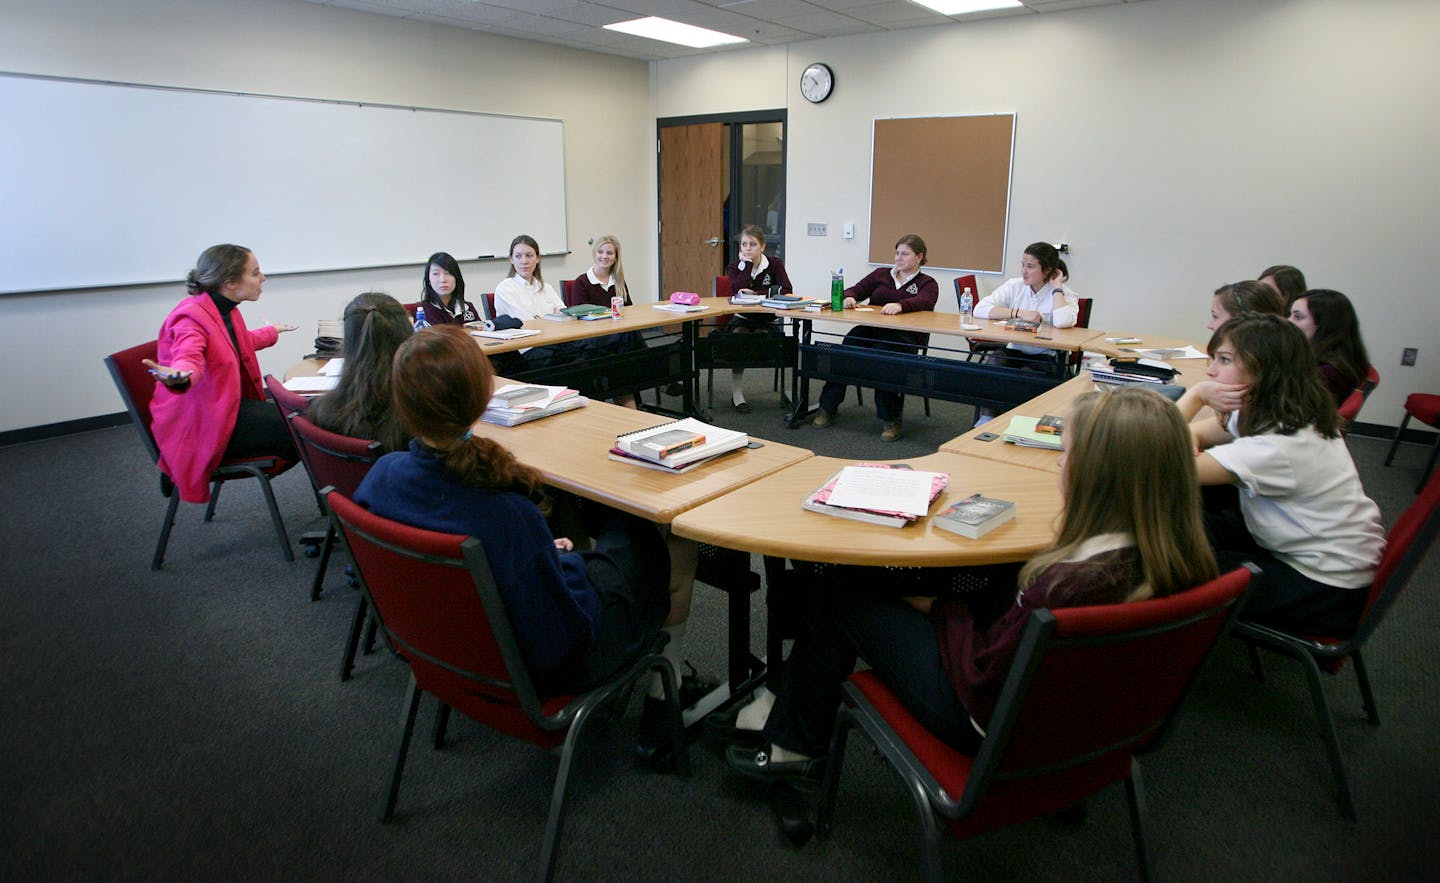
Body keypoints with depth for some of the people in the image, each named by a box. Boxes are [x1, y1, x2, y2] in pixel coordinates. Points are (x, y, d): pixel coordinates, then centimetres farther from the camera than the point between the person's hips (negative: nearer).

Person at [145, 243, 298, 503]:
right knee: (295, 430, -19)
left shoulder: (226, 310, 7)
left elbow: (243, 343, 30)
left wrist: (273, 332, 49)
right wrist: (179, 377, -66)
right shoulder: (192, 316, -22)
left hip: (226, 403, 10)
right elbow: (189, 357, -42)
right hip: (199, 424, -9)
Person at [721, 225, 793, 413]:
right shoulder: (735, 267, 4)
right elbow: (737, 290, -19)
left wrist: (756, 293, -21)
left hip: (765, 320, 0)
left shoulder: (775, 264, -1)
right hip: (741, 318, 1)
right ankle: (737, 394, -29)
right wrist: (746, 263, -13)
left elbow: (787, 290, -18)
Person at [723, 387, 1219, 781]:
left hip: (994, 727, -8)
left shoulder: (1073, 583, -37)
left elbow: (983, 677, -25)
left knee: (839, 600, 3)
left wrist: (943, 609, -8)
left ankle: (795, 746, 25)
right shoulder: (1186, 564, -12)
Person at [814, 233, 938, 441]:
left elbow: (924, 302, -10)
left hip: (904, 336, -3)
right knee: (846, 349, -29)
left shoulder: (927, 283, 13)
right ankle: (827, 407, -20)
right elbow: (858, 289, 15)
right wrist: (850, 297, -11)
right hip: (869, 329, 3)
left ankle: (891, 419, -23)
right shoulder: (881, 274, 25)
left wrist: (899, 305, -31)